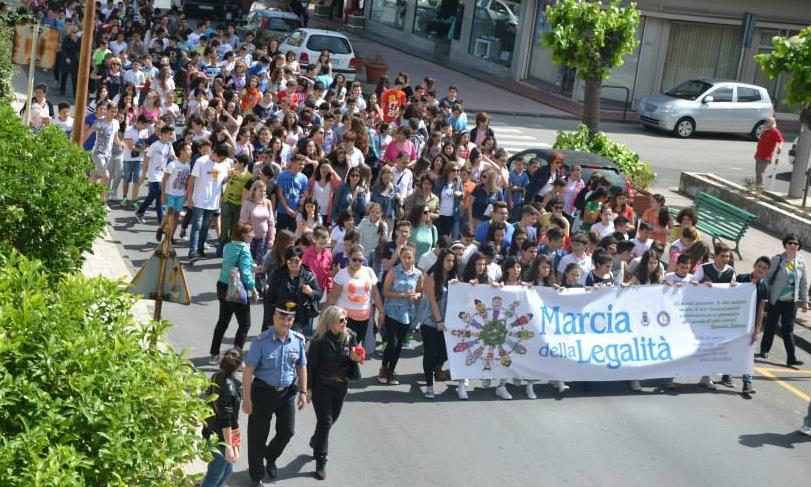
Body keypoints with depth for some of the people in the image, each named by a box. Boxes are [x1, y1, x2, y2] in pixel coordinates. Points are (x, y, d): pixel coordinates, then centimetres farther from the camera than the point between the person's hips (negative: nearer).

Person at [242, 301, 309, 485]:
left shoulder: (298, 340, -5)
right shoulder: (262, 341, -19)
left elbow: (301, 367, 9)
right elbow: (248, 371, -16)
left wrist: (303, 392, 8)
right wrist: (247, 399, -17)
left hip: (287, 393, 4)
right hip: (263, 392, -4)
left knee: (287, 431, 12)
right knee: (258, 436, 7)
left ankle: (270, 458, 44)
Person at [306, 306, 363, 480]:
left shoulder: (350, 337, -6)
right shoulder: (319, 340, -18)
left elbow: (354, 358, 7)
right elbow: (311, 364, -13)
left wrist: (354, 358, -17)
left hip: (341, 385, 5)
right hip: (321, 386, -5)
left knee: (331, 419, 20)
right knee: (325, 421, -6)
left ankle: (315, 442, 49)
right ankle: (320, 462, 6)